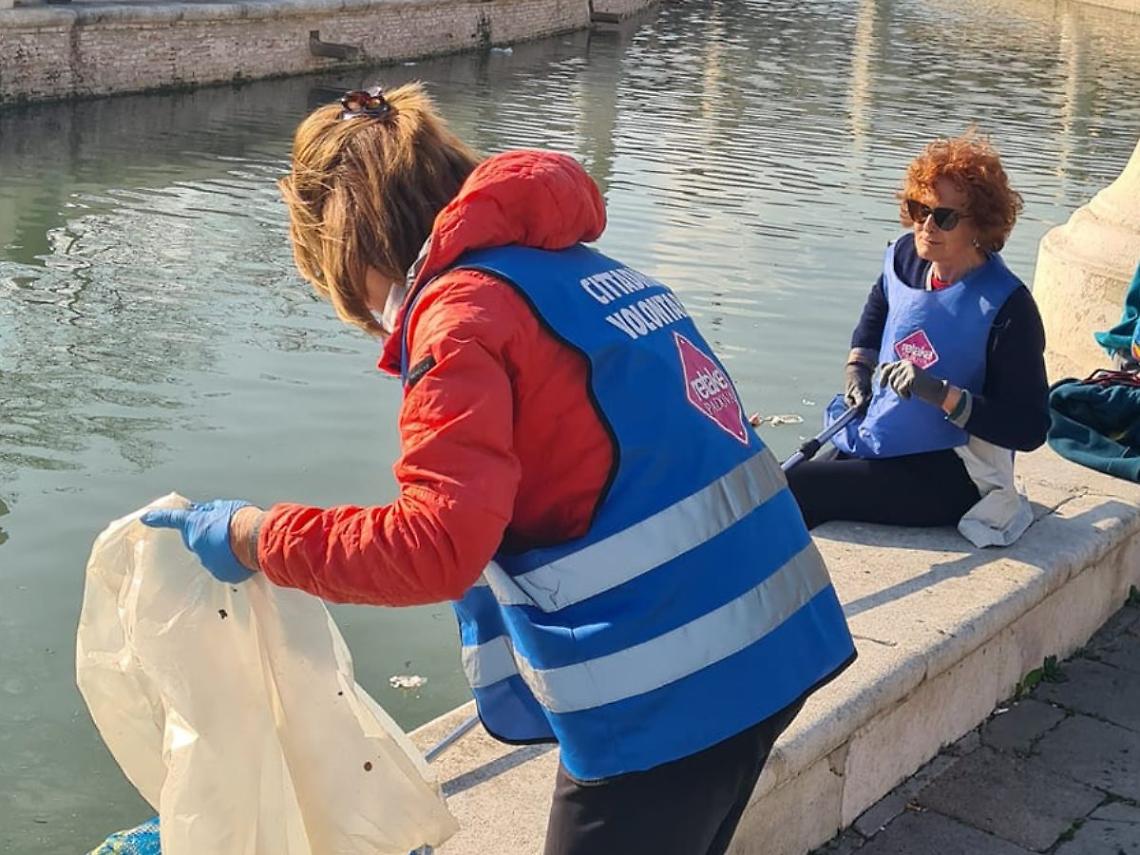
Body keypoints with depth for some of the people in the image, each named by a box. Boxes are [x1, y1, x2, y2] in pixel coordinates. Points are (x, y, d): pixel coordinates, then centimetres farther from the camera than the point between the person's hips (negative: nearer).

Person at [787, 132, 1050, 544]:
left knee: (790, 489, -21)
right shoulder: (905, 256, 1)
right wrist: (857, 366, 11)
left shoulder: (1006, 306, -19)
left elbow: (1030, 428, -20)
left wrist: (943, 395, -29)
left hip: (946, 477, -7)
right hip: (868, 443, 7)